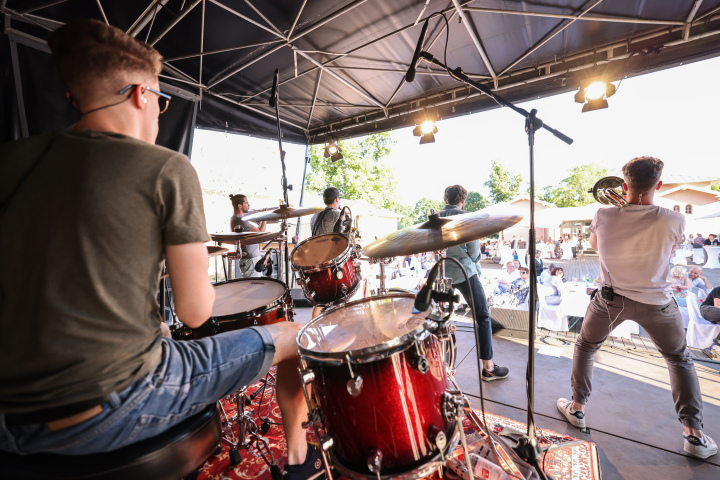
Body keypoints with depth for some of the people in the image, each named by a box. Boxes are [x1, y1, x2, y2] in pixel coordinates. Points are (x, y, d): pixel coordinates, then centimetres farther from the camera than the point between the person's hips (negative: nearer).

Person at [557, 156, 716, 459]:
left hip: (610, 299, 0)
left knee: (585, 348, 22)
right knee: (680, 360, 26)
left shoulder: (604, 217, -17)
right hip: (656, 302, 1)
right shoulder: (674, 221, -17)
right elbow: (670, 249, 5)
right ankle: (694, 434, 28)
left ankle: (577, 408, 30)